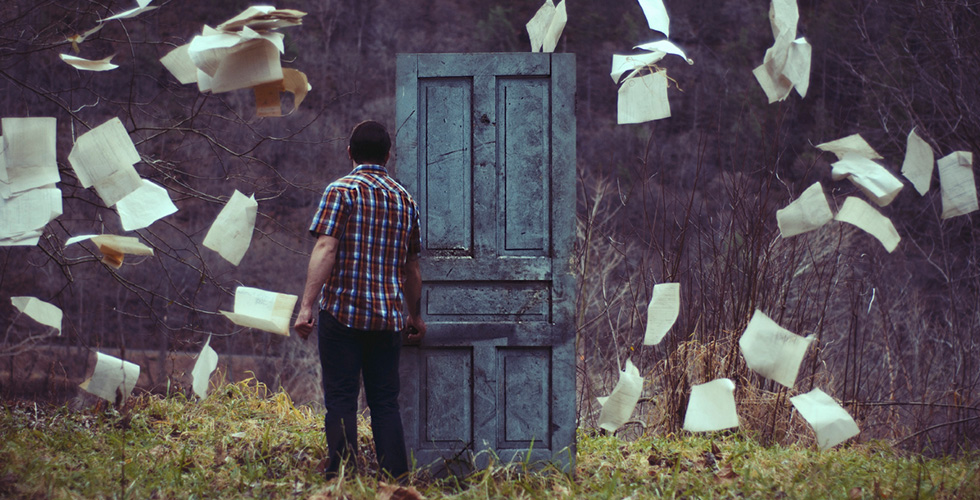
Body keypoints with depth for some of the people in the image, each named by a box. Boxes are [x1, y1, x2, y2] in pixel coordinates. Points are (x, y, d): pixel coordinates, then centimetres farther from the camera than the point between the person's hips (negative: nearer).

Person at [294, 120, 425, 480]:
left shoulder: (341, 191, -3)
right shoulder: (405, 200, 12)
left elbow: (325, 250, -13)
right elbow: (412, 266, 18)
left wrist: (306, 306, -15)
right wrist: (414, 315, 29)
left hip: (343, 311, -4)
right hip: (388, 317, 4)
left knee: (341, 400, -3)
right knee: (385, 402, 8)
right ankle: (395, 481, 3)